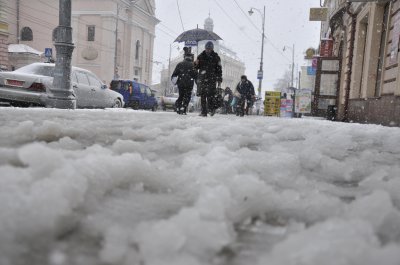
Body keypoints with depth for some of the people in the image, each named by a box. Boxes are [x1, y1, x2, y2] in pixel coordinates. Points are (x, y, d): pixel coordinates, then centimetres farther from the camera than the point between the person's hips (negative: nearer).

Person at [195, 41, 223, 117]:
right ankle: (203, 112, 6)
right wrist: (196, 63, -10)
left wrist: (219, 80, 1)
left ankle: (212, 108, 3)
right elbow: (196, 67, 15)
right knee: (202, 96, 2)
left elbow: (219, 69, 6)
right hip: (202, 78, 3)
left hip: (211, 79, -2)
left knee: (210, 95, -14)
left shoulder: (216, 57, 5)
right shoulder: (201, 56, 11)